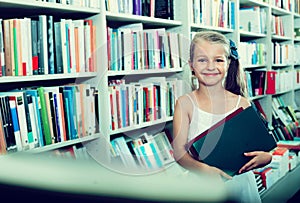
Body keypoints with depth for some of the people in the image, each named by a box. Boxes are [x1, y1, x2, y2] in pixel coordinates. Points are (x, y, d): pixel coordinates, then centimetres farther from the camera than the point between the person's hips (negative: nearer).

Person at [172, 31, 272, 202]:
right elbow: (179, 152, -11)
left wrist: (266, 157, -20)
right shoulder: (185, 104, -7)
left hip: (240, 183, 2)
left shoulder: (242, 103, -3)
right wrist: (203, 169, -28)